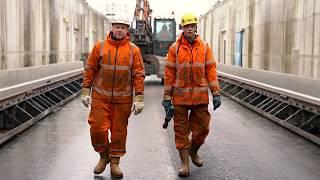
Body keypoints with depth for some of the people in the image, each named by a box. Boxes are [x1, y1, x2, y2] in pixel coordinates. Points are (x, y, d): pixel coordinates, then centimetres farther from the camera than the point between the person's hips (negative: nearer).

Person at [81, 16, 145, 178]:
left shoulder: (134, 50, 0)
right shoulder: (99, 47, 1)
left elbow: (139, 75, -1)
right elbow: (90, 70, 5)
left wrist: (139, 98, -7)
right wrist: (86, 91, 1)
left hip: (123, 99, 0)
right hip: (100, 97, 0)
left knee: (119, 131, 6)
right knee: (98, 128, -3)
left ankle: (115, 162, 21)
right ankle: (104, 155, 23)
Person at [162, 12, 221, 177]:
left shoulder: (204, 47, 6)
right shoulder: (174, 48, 1)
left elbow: (211, 70, 5)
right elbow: (169, 74, 1)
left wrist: (216, 93, 0)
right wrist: (166, 97, -1)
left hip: (200, 96, 2)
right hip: (180, 97, -1)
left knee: (202, 128, 7)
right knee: (181, 130, 3)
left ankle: (193, 151, 34)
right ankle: (185, 163, 14)